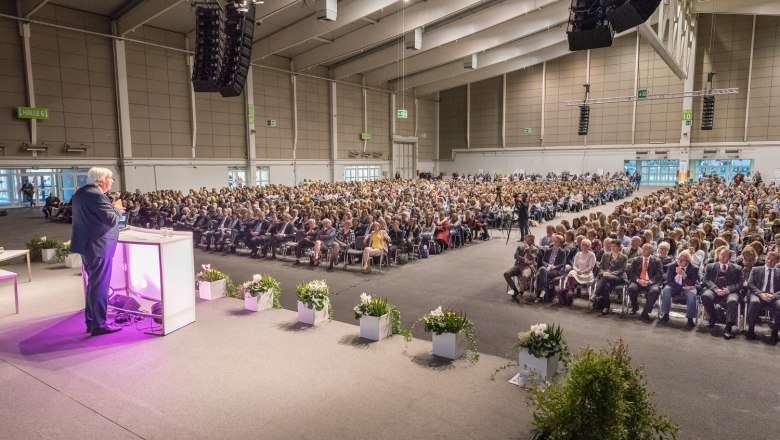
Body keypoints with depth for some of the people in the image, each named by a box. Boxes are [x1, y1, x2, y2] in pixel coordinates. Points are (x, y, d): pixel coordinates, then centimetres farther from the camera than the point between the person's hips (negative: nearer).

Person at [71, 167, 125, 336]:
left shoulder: (80, 194, 13)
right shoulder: (96, 195, -19)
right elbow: (111, 220, -22)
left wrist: (112, 209, 11)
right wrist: (116, 209, -3)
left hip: (87, 246, 10)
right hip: (99, 246, -10)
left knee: (93, 283, 18)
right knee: (100, 285, -4)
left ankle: (90, 321, 25)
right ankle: (99, 324, 1)